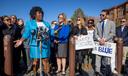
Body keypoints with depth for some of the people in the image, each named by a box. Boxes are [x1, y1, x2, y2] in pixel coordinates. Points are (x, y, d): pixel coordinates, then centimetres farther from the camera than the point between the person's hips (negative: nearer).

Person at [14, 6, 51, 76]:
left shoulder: (46, 24, 16)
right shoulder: (29, 23, 6)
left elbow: (50, 33, 19)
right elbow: (26, 33, 0)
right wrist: (21, 40, -12)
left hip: (45, 45, 3)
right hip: (35, 45, -3)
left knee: (46, 60, 2)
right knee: (35, 60, -2)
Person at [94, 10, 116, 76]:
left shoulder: (111, 23, 8)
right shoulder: (98, 24, 18)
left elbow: (112, 33, -3)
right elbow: (95, 34, 9)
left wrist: (104, 39, -15)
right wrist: (99, 39, -11)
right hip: (99, 44, 3)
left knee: (107, 60, -4)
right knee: (98, 58, 2)